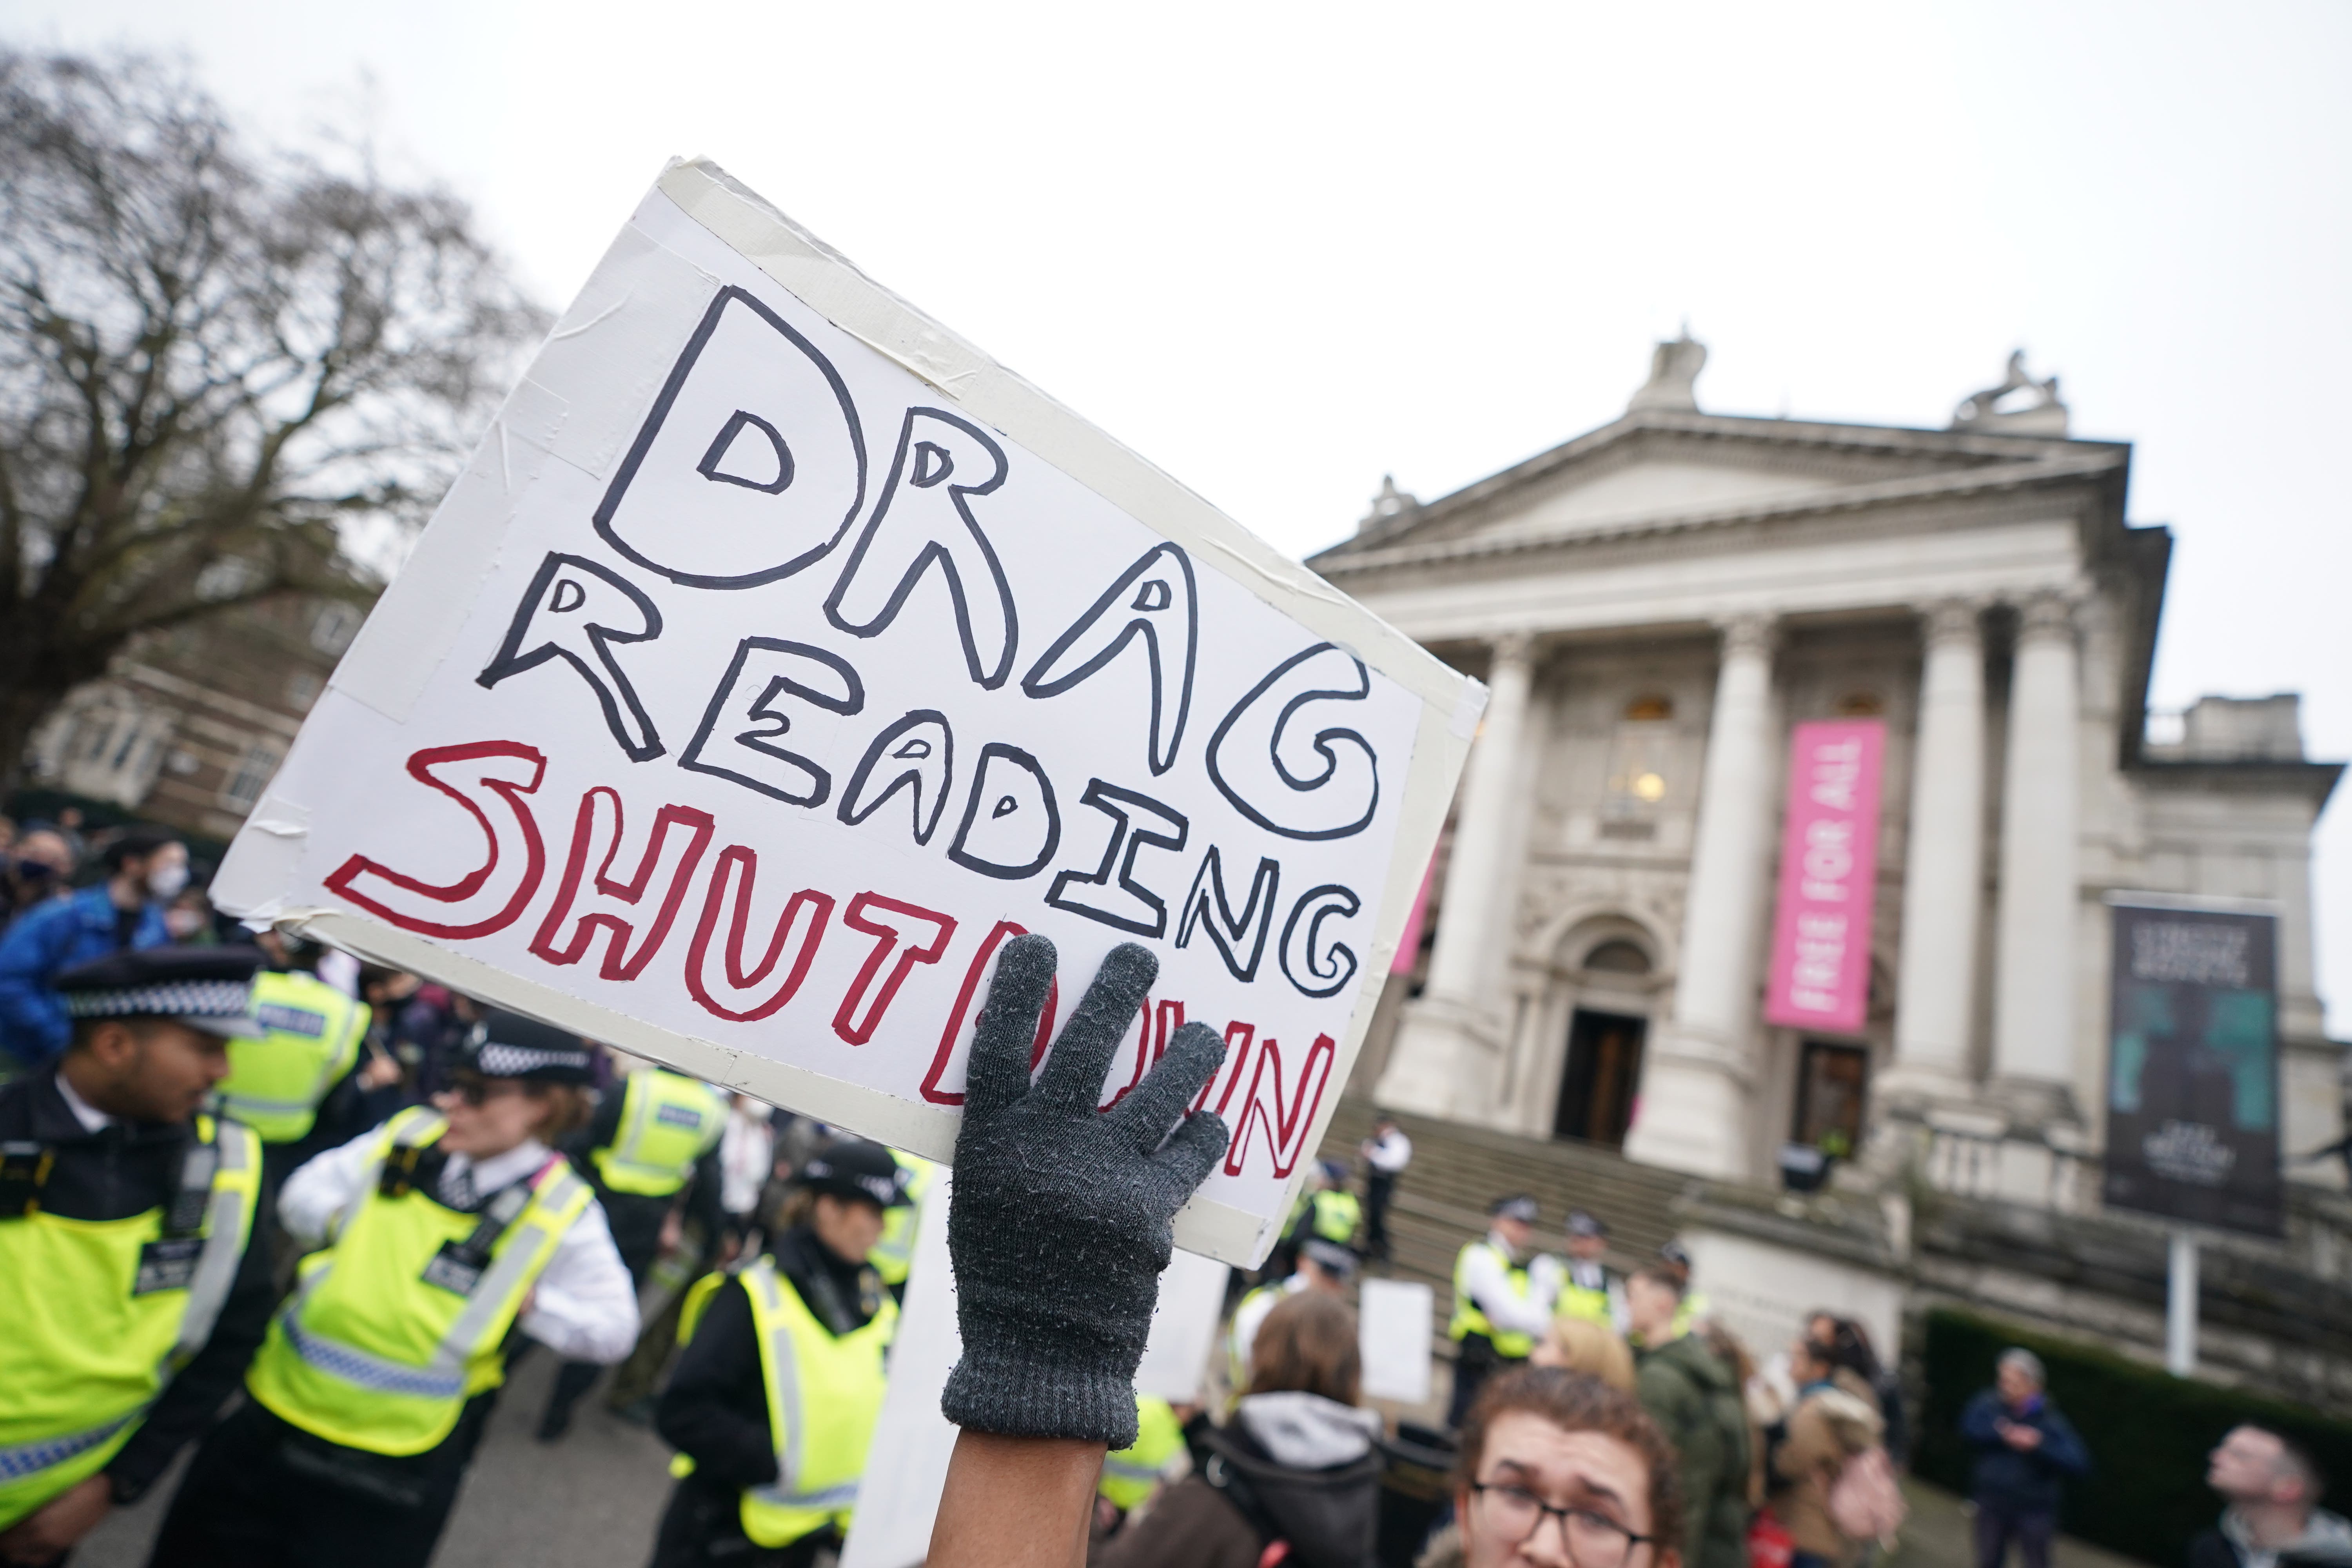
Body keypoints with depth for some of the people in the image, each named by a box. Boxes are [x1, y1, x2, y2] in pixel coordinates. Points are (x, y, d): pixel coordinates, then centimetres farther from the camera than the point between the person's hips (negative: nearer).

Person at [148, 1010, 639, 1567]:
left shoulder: (563, 1211, -18)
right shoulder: (408, 1135, -7)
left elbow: (614, 1328, -14)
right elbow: (303, 1191, 7)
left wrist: (524, 1299, -22)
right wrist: (339, 1223, -12)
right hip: (282, 1402, 4)